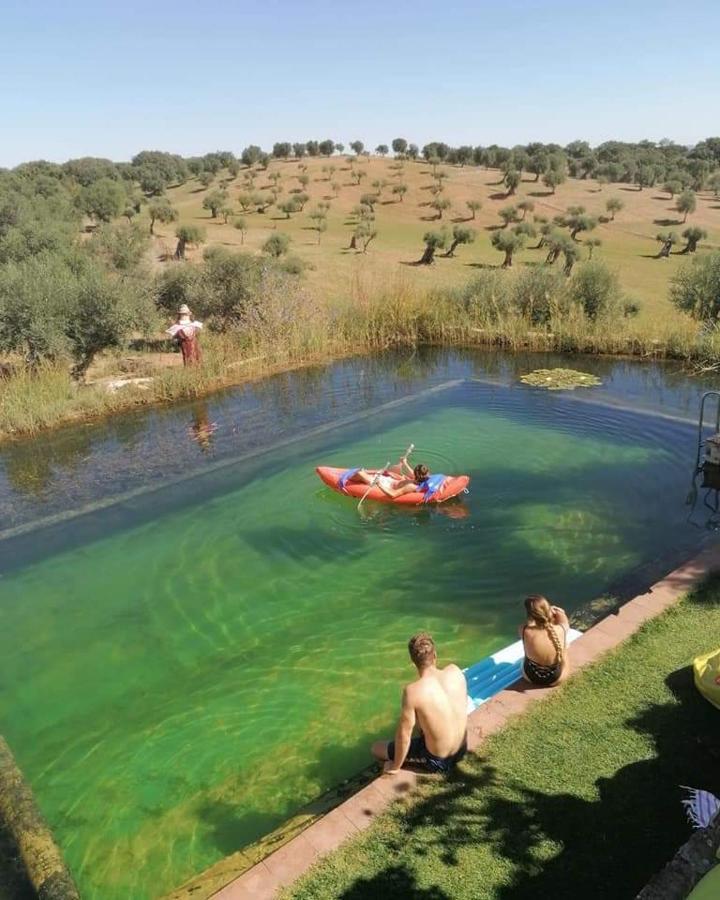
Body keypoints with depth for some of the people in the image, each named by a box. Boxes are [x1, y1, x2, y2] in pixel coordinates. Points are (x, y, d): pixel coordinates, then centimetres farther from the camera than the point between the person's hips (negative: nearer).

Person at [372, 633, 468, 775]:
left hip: (437, 761, -5)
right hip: (462, 750, 5)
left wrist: (395, 766, -2)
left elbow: (404, 735, -20)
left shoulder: (413, 691, -29)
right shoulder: (455, 671, -14)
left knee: (376, 748, 13)